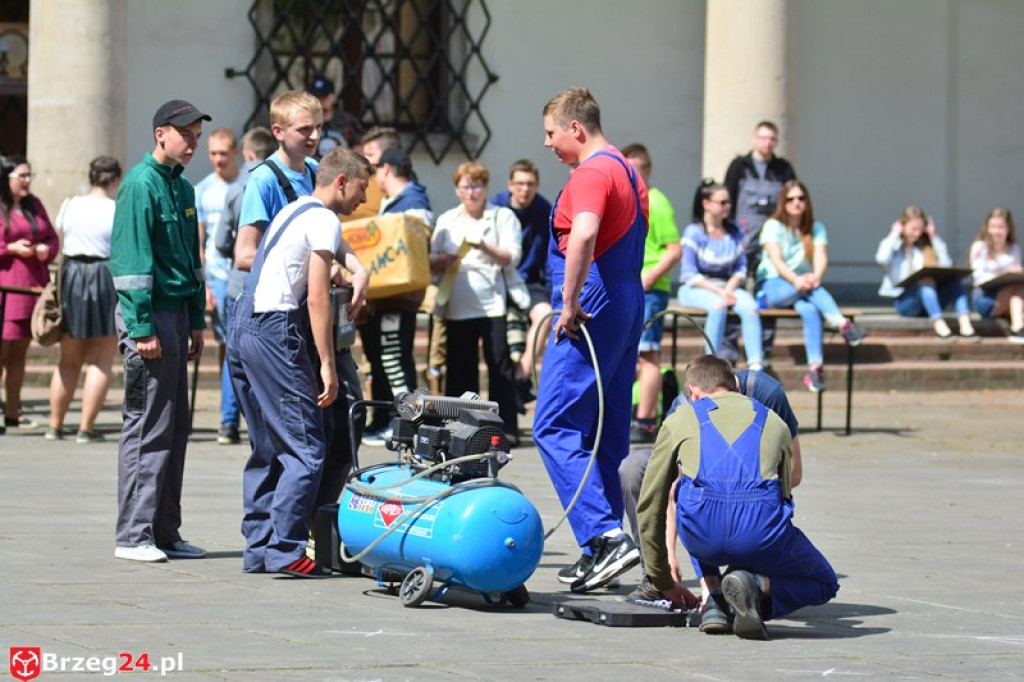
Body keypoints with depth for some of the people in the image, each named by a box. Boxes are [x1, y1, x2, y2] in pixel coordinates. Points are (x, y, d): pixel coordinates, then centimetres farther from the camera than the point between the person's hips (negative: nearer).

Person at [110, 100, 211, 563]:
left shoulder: (182, 187, 16)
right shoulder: (141, 184, -11)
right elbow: (132, 260, -16)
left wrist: (197, 322, 18)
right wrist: (142, 329, -20)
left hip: (176, 312, 9)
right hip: (149, 315, -9)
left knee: (174, 428, 10)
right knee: (149, 429, -7)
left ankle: (164, 533, 15)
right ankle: (133, 537, -3)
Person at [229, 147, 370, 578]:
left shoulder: (294, 211, 22)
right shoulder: (324, 221, -7)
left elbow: (338, 248, 42)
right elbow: (318, 297, -14)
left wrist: (359, 271, 22)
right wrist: (328, 366, -13)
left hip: (242, 331, 10)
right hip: (274, 332, -10)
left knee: (269, 447, 15)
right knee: (306, 449, -9)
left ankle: (258, 548, 15)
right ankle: (284, 550, -13)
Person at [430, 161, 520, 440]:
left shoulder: (503, 217, 7)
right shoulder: (446, 221, 17)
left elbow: (512, 257, -4)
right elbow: (431, 261, 15)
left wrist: (484, 247, -19)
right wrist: (444, 261, -7)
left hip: (493, 305, -4)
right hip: (457, 307, 4)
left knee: (500, 366, -6)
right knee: (459, 369, 4)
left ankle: (505, 427, -4)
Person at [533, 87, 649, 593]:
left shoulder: (591, 174, -14)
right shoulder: (628, 171, 19)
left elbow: (584, 235, -32)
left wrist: (570, 302, -25)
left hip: (590, 314, -10)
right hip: (629, 305, 10)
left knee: (555, 427, -10)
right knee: (607, 432, 11)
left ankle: (604, 536, -19)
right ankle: (601, 550, 13)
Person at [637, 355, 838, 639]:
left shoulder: (680, 419, 27)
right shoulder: (775, 422, 31)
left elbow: (650, 506, 31)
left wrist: (664, 582, 43)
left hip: (703, 534, 1)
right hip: (762, 530, 0)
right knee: (824, 584, 28)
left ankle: (713, 599, 19)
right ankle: (757, 585, -4)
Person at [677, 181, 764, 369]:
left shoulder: (734, 232, 10)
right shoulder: (694, 232, -5)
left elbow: (741, 268, 10)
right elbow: (689, 274, -9)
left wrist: (729, 288, -10)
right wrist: (718, 292, -18)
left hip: (727, 287, 4)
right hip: (696, 289, -4)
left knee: (749, 305, -28)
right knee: (719, 305, -37)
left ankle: (755, 364, -35)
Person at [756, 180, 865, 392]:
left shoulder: (816, 229, 13)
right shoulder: (773, 226, 3)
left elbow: (821, 259, -4)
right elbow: (776, 260, -12)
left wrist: (816, 277, -29)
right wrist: (795, 280, -32)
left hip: (803, 287, 2)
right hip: (773, 286, -2)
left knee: (809, 310, -34)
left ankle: (815, 367, -43)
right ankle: (843, 325, -49)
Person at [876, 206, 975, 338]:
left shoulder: (925, 246, 18)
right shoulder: (893, 245, 9)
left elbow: (946, 265, 3)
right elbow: (882, 259, -16)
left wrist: (934, 237, 7)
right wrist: (895, 235, -3)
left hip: (928, 300, 4)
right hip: (904, 301, -4)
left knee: (952, 279, -24)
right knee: (926, 280, -35)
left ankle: (965, 323, -44)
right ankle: (938, 324, -57)